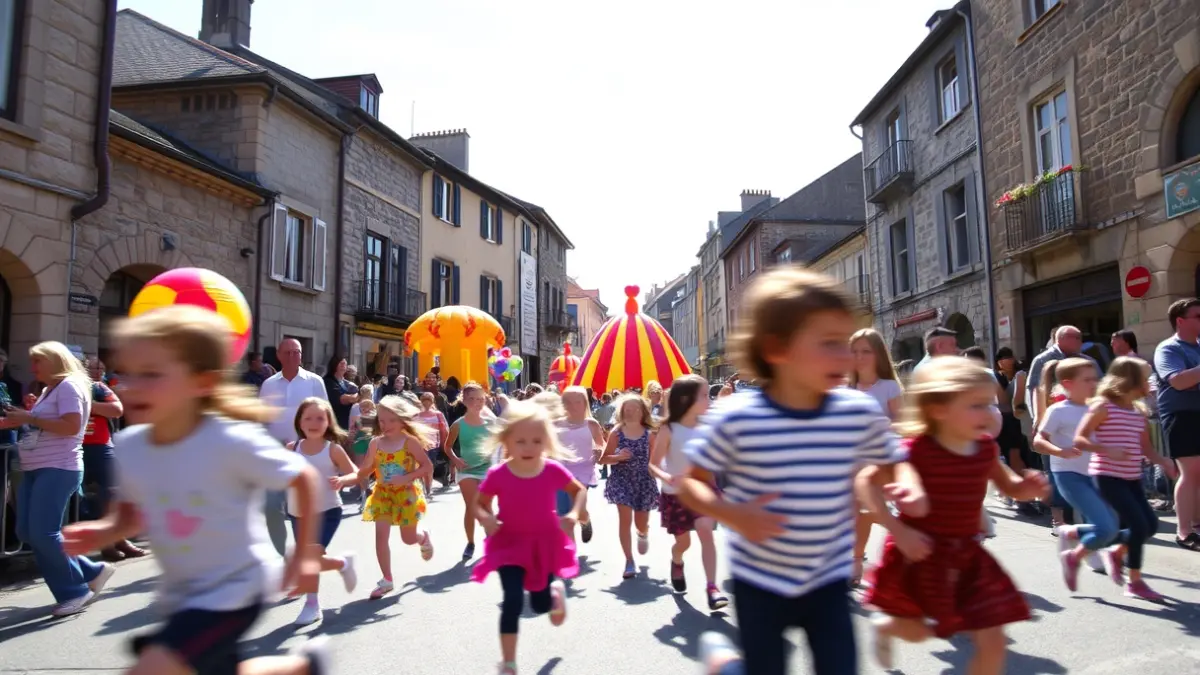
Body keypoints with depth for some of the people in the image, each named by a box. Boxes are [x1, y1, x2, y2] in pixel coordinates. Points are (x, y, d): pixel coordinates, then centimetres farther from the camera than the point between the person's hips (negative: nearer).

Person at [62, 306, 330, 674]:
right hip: (180, 594, 8)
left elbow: (304, 478, -16)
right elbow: (132, 514, 9)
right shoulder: (129, 446, -8)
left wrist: (304, 555, -14)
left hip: (234, 588, -7)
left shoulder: (232, 440, -27)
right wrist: (102, 533, -12)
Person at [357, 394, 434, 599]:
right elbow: (364, 471, -1)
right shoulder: (375, 443, -4)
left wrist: (405, 478, -26)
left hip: (406, 493, -3)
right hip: (382, 494, 3)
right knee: (381, 535, -7)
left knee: (409, 538, 9)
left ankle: (423, 537, 48)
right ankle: (387, 580, 6)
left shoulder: (410, 441, -14)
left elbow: (427, 467, -15)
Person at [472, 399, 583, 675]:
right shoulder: (497, 474, -18)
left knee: (540, 605, 11)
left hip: (545, 543, 1)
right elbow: (480, 504, -2)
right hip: (510, 543, -1)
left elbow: (579, 490, 2)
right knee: (513, 601, -12)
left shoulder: (553, 470, -16)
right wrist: (486, 518, -24)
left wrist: (574, 514, -16)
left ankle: (555, 589, 50)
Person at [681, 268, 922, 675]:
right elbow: (690, 484, -11)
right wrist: (732, 515, -28)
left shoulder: (860, 412, -12)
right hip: (760, 581, -2)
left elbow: (892, 461, 8)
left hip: (828, 578, 3)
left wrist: (909, 485, -14)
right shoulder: (736, 418, -21)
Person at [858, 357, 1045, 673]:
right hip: (920, 556, -4)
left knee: (993, 644, 3)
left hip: (966, 555, 5)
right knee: (916, 632, 17)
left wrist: (1028, 486, -11)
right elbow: (865, 482, -20)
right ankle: (884, 625, 55)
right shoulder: (916, 450, -23)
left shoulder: (986, 449, -4)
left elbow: (1010, 487, 14)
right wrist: (898, 530, -27)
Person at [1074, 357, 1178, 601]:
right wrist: (1107, 451, -28)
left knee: (1151, 524, 4)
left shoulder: (1139, 411, 11)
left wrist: (1163, 461, -6)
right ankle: (1134, 583, 4)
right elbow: (1079, 440, -15)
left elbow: (1146, 448, 12)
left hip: (1132, 478, 8)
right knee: (1139, 525, -10)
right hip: (1108, 476, -8)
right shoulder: (1103, 406, -11)